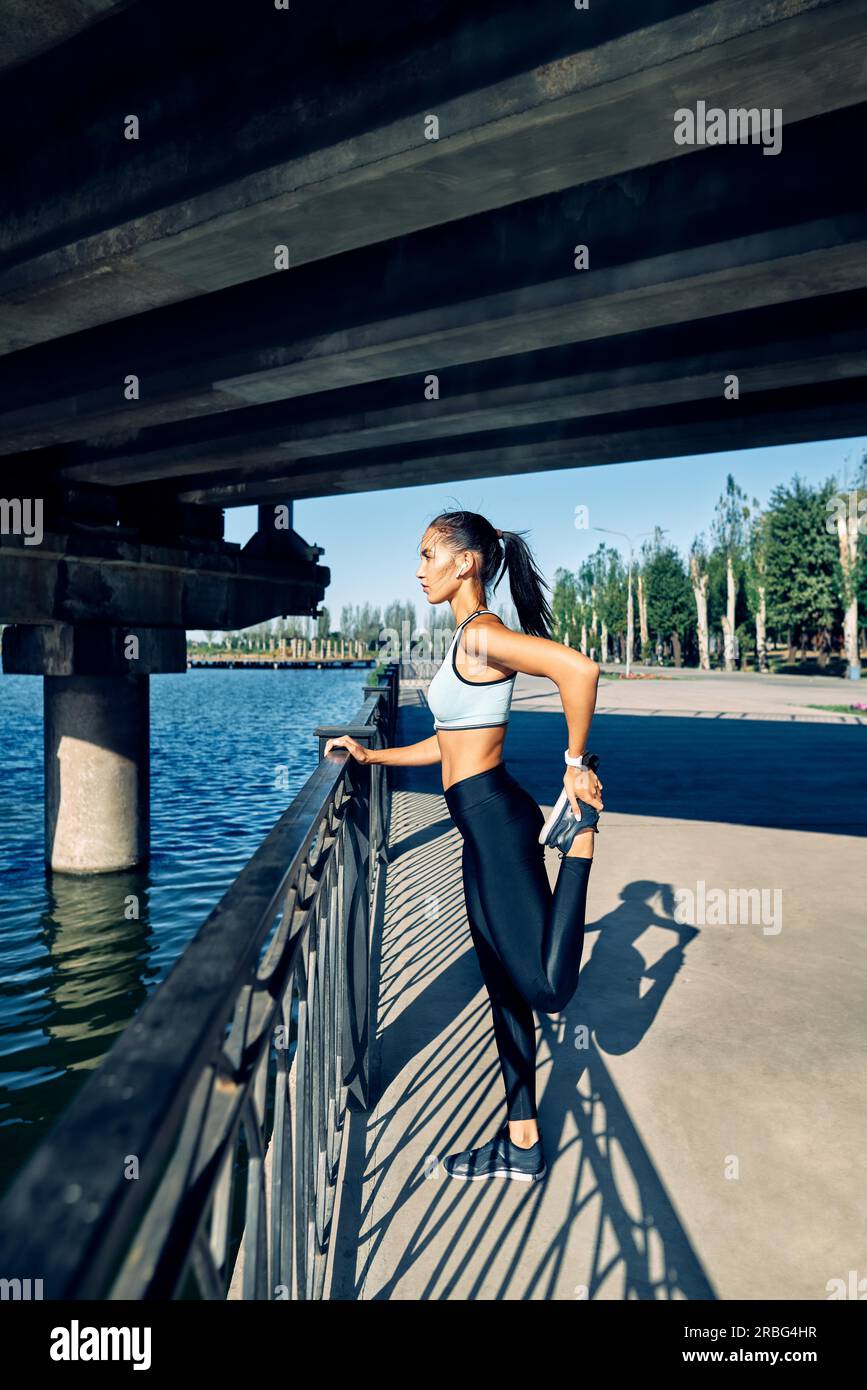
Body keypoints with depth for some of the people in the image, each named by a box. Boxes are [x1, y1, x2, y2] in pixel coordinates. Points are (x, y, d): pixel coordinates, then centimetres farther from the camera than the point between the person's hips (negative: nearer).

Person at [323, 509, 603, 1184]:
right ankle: (522, 1142, 26)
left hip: (496, 818, -10)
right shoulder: (467, 641, 17)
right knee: (505, 987, 14)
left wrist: (575, 763, -19)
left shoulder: (481, 634, -12)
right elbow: (447, 744, 24)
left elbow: (579, 668, -27)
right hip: (483, 829, 10)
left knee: (547, 984, -10)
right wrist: (370, 755, 24)